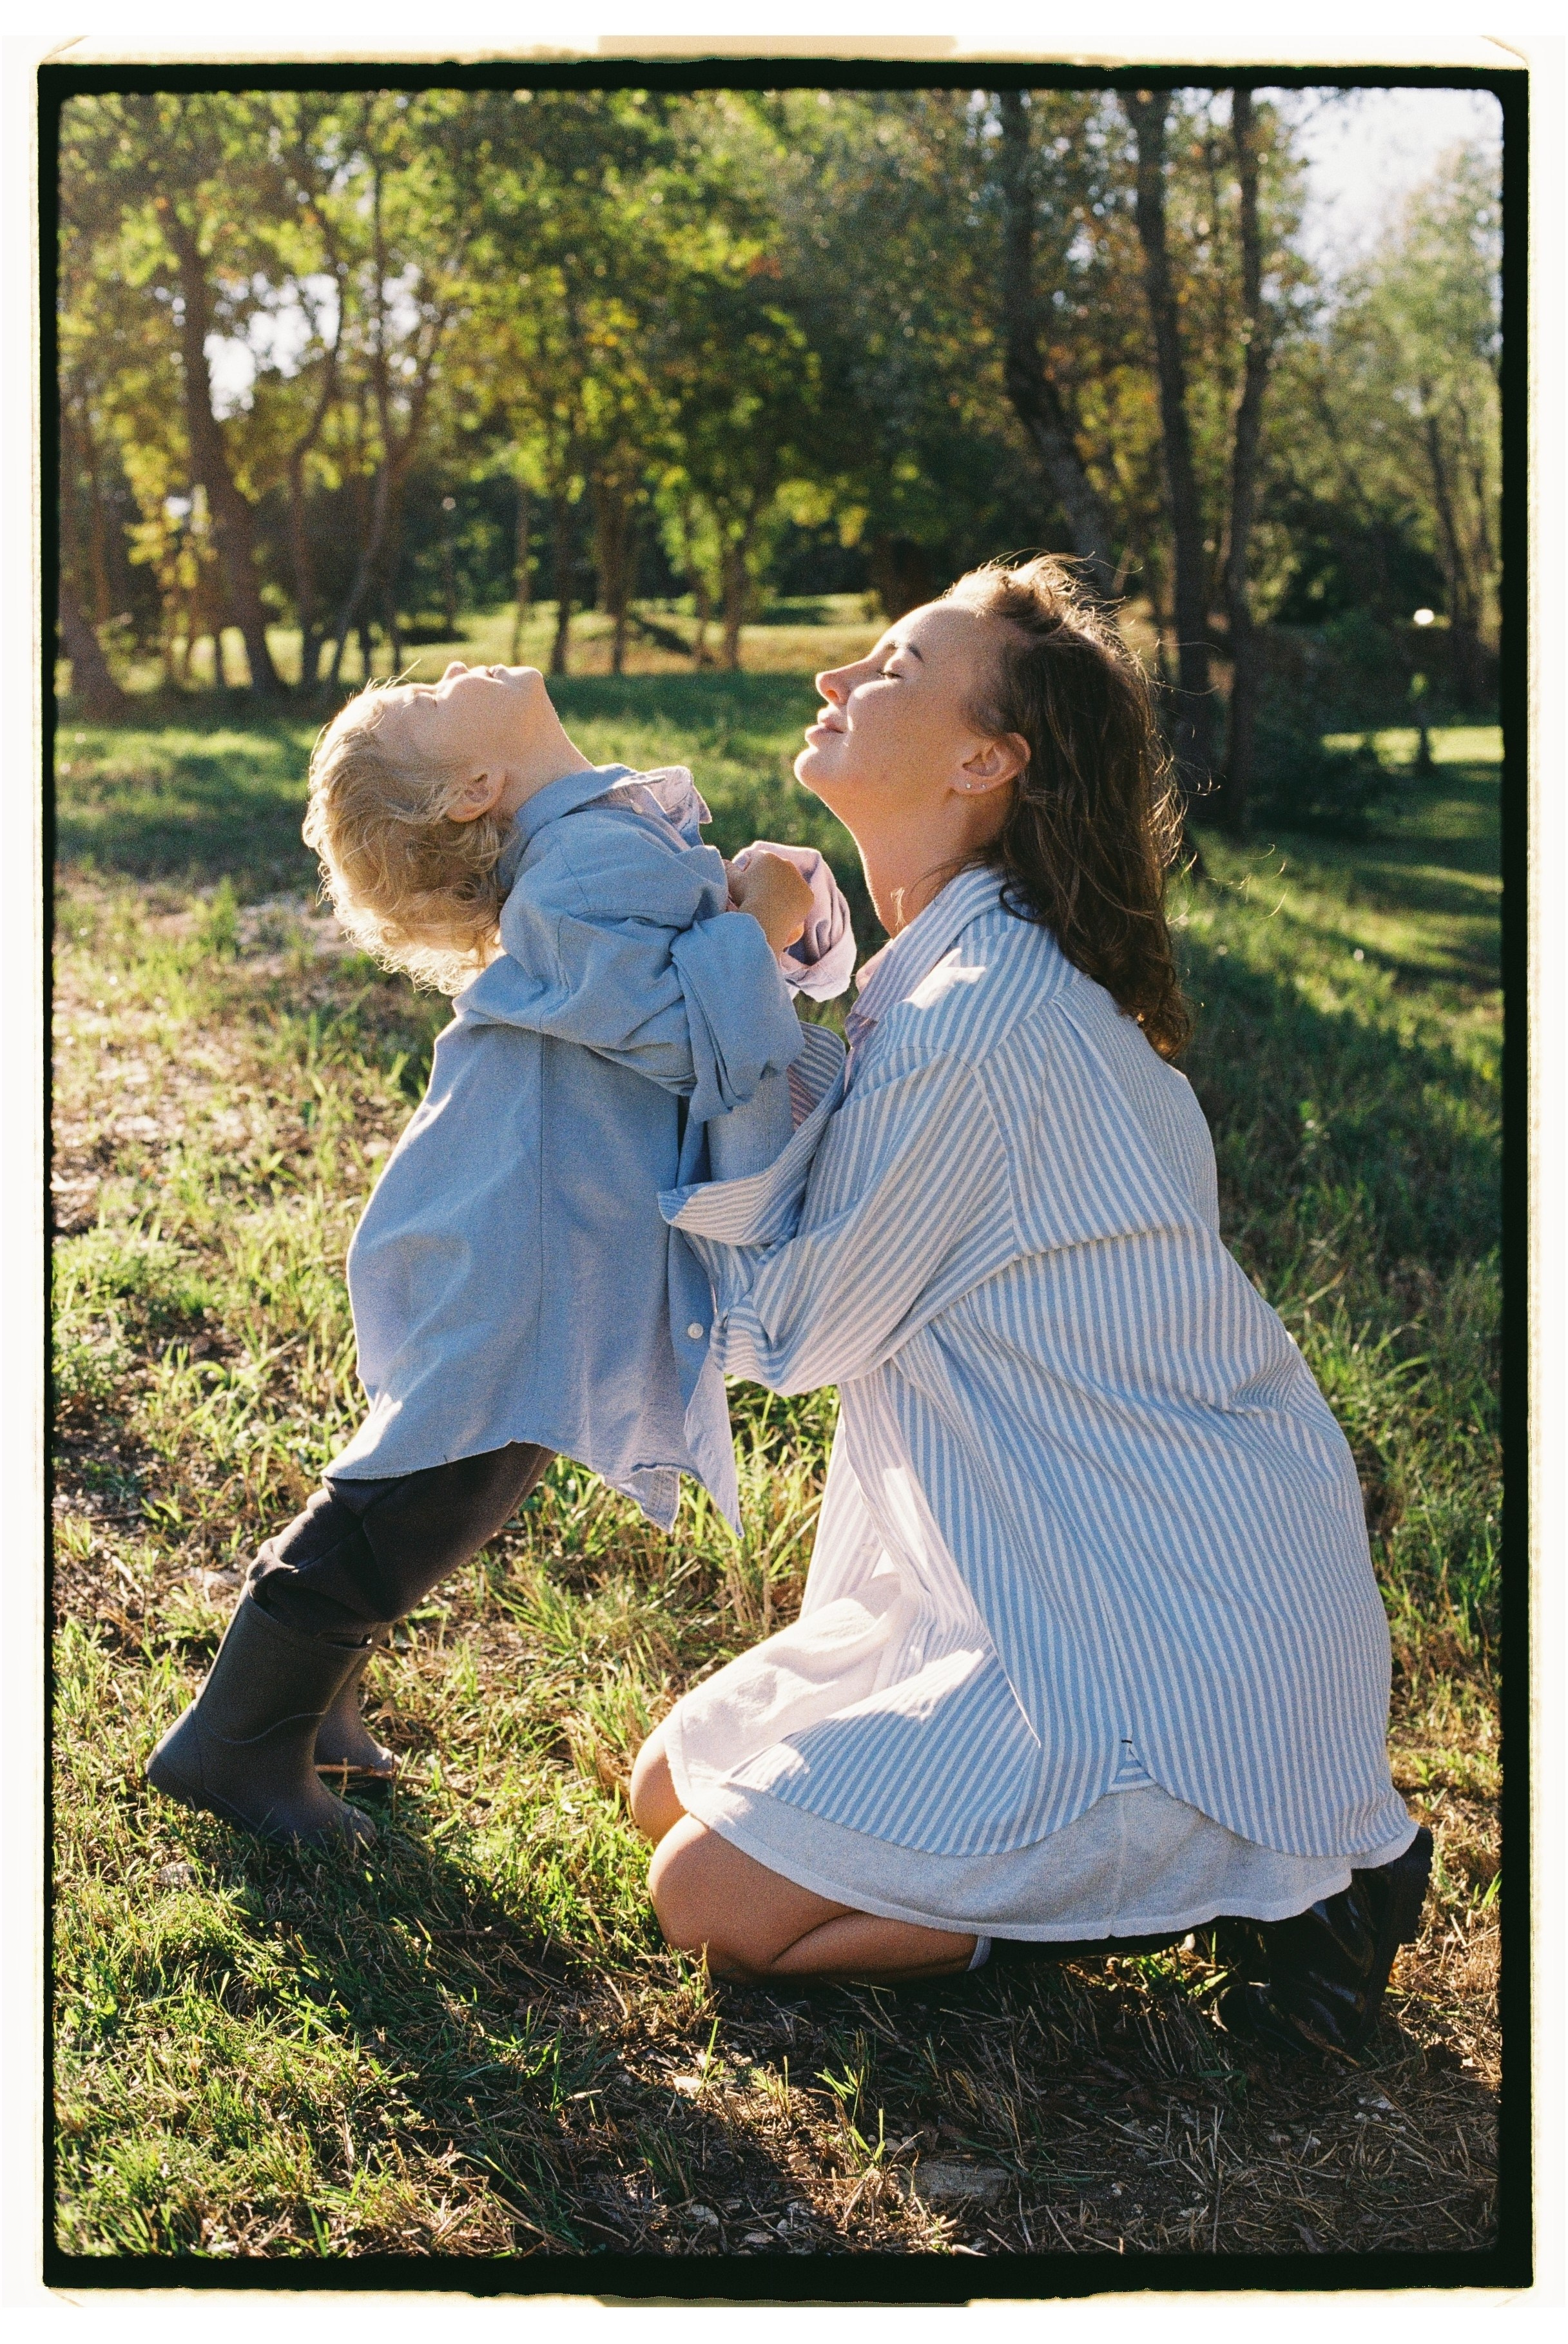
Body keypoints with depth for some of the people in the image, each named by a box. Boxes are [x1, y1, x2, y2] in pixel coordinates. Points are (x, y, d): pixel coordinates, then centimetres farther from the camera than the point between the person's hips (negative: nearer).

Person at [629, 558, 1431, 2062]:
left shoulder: (970, 1030, -26)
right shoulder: (997, 977, 5)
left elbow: (787, 1330, -13)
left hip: (1167, 1647, -10)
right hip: (1037, 1573, 10)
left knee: (715, 1901, -5)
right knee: (671, 1792, 15)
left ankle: (1269, 1876, 0)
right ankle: (1244, 1832, 13)